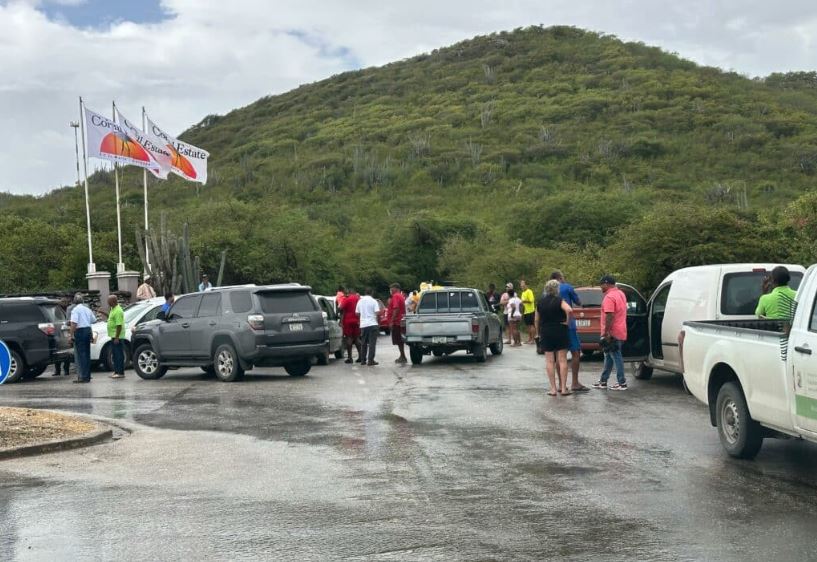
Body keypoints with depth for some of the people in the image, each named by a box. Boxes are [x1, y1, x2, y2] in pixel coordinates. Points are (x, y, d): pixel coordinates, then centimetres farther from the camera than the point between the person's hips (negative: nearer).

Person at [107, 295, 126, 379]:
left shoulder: (117, 311, -19)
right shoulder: (113, 309, 13)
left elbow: (119, 325, -24)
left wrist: (117, 337, -25)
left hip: (117, 337, -11)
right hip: (113, 336, 11)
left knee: (119, 355, -7)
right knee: (115, 355, 15)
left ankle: (120, 373, -5)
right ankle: (116, 371, 22)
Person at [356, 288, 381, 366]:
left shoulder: (360, 301, 7)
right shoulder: (373, 301, -7)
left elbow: (357, 313, 12)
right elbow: (377, 313, -14)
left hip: (363, 324, 5)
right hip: (372, 324, -5)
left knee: (364, 343, 14)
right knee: (372, 343, -3)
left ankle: (363, 360, 16)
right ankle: (370, 360, -8)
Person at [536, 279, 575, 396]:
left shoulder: (540, 302, 5)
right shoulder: (559, 300, -7)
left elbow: (536, 319, 10)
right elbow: (569, 310, -27)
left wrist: (539, 333, 20)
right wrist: (567, 321, -11)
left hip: (545, 333, 3)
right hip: (560, 332, -3)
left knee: (549, 361, 5)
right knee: (562, 360, 2)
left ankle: (553, 388, 3)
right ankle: (563, 388, 1)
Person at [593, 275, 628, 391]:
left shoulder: (609, 297, -18)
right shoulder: (621, 293, 14)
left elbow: (609, 316, -24)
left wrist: (606, 333, -22)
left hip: (612, 333, -10)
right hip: (621, 332, 10)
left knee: (616, 357, -5)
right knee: (608, 357, 16)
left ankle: (622, 383, -1)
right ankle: (603, 381, 22)